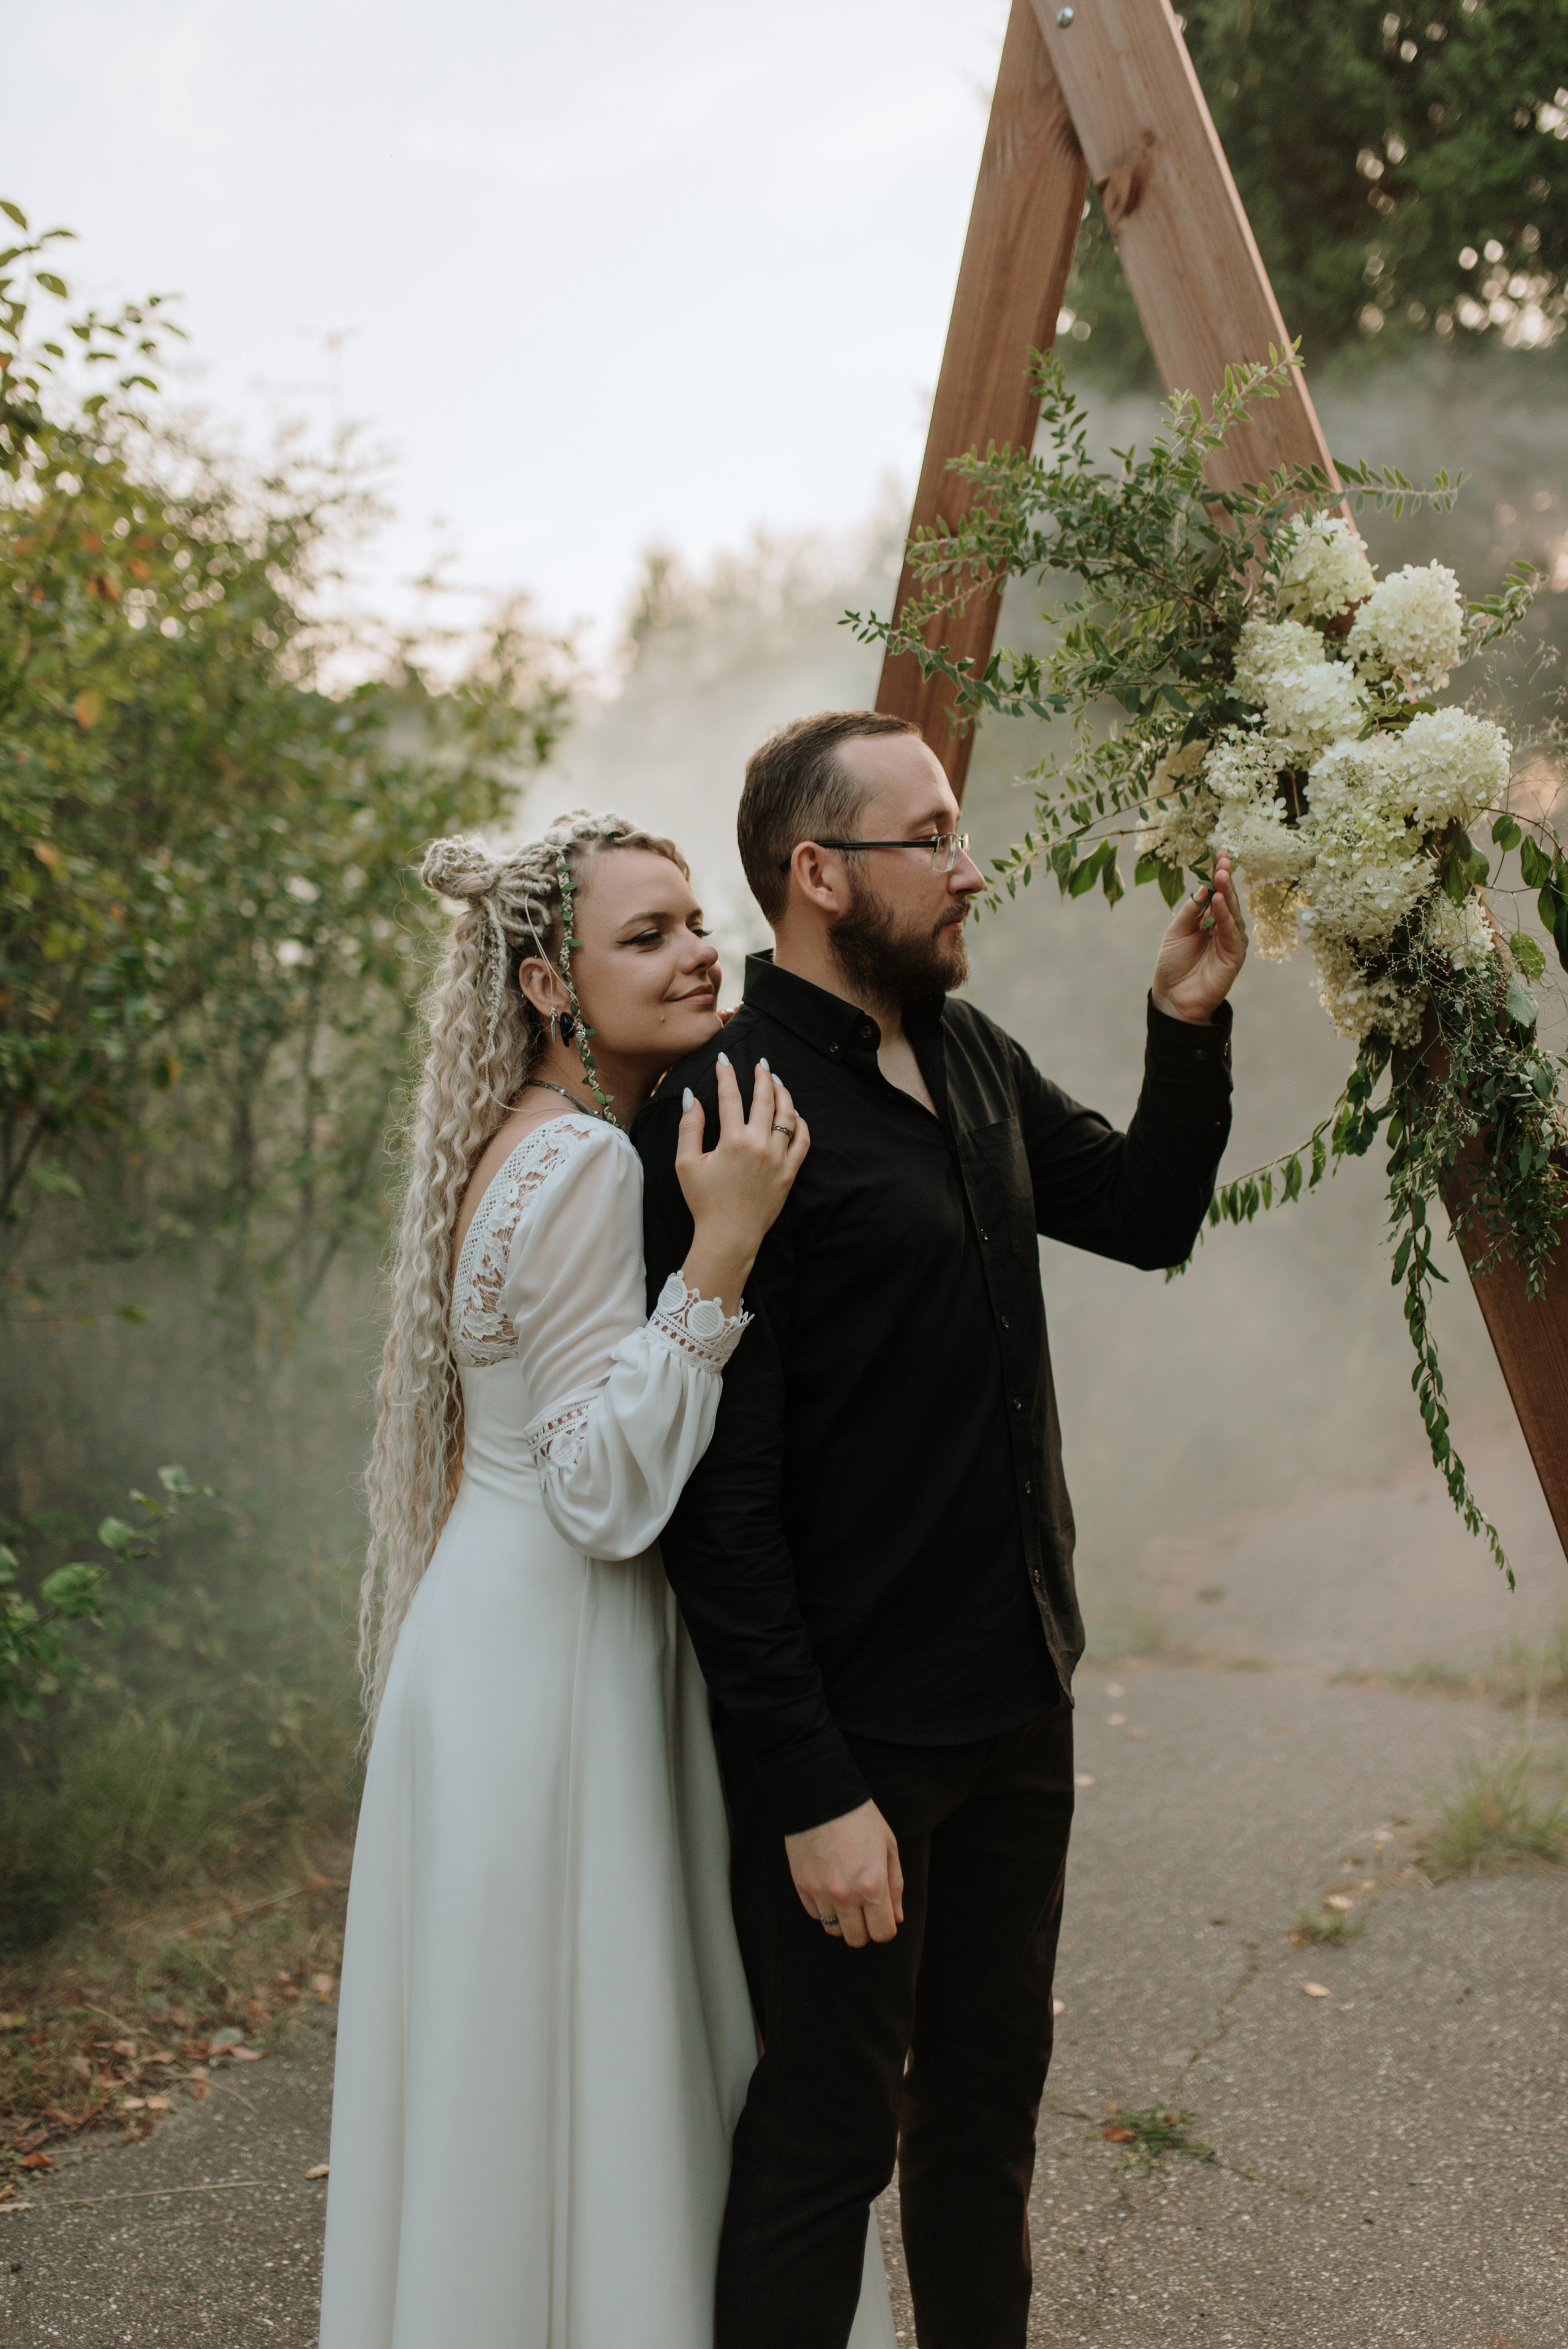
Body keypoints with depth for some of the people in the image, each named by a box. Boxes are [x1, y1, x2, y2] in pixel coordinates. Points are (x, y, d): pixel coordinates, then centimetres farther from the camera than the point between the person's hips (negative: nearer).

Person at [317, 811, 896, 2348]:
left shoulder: (527, 1147, 11)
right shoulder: (584, 1164, -20)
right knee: (583, 2076, 3)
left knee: (513, 2078, 20)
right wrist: (724, 1249, -30)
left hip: (515, 1633, 10)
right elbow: (610, 1489, -25)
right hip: (555, 1660, -10)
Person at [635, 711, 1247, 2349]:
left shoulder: (973, 1058, 7)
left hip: (1021, 1700, 8)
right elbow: (717, 1492, -21)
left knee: (991, 2096, 22)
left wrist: (1189, 1026, 5)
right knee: (828, 2132, 8)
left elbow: (1148, 1215, 22)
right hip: (856, 1734, -8)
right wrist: (810, 1792, -20)